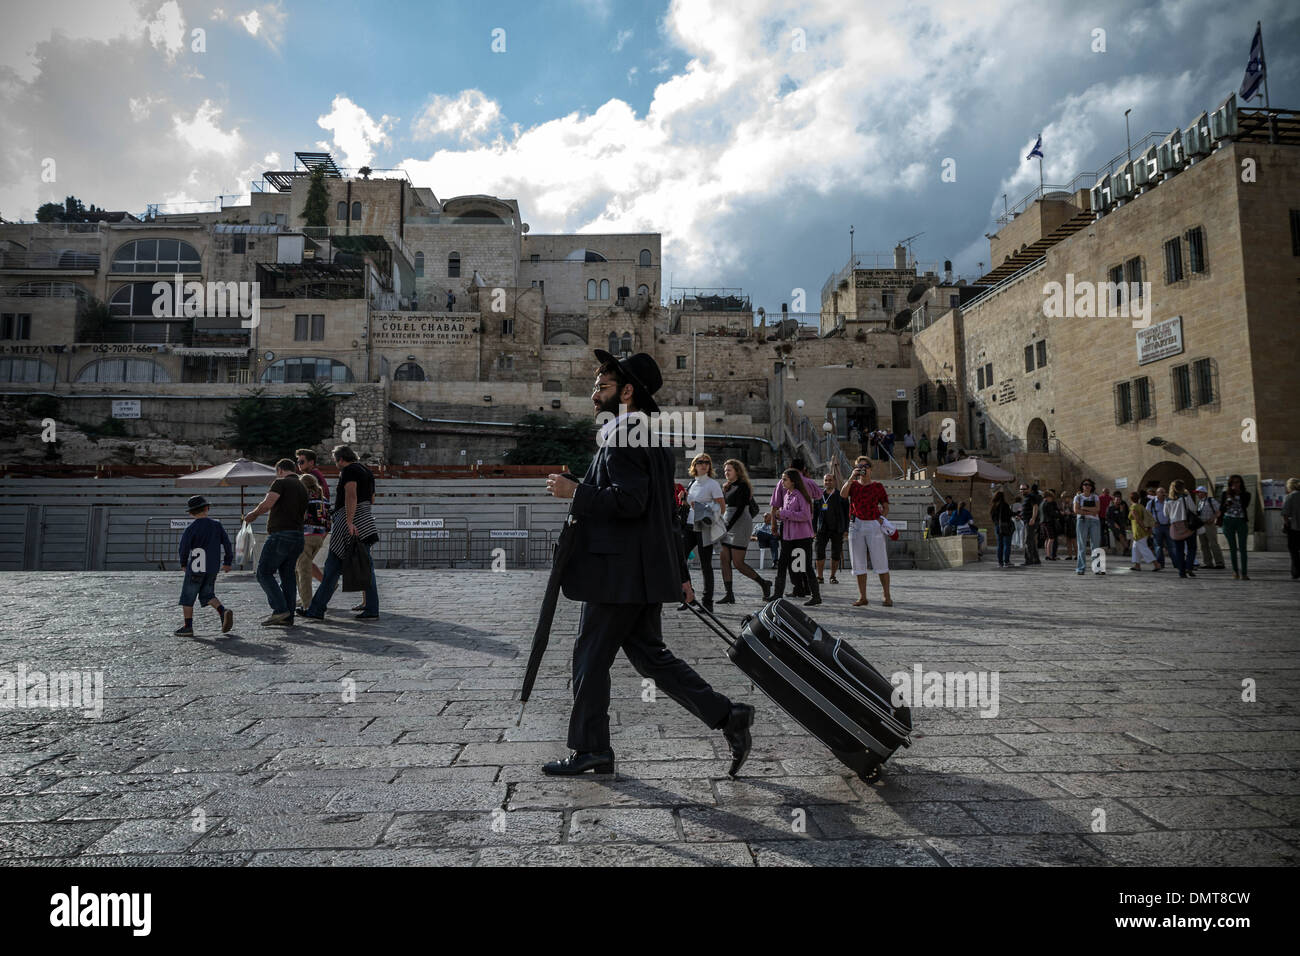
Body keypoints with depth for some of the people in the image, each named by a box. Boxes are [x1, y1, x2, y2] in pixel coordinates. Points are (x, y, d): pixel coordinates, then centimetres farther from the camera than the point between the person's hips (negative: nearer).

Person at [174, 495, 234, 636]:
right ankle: (224, 611, -8)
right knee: (207, 595, 15)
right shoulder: (216, 524, 2)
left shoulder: (191, 528, -8)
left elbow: (183, 548, -7)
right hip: (212, 568, 4)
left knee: (187, 597, 8)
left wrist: (184, 563, 11)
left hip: (195, 568, -4)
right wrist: (227, 562, 13)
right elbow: (227, 543, 3)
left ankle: (188, 627, 10)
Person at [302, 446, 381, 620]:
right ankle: (371, 610, 3)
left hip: (351, 522, -9)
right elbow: (372, 499, 27)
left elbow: (351, 496, -21)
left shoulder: (348, 470, -6)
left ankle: (316, 610, 1)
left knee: (332, 567, -4)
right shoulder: (365, 470, 22)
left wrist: (349, 522, -28)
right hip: (366, 521, 9)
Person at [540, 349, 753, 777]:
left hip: (618, 573, -10)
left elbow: (630, 500, -25)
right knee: (650, 654, 14)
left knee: (591, 658, 4)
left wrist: (575, 491, -15)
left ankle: (590, 749, 17)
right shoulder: (654, 437, 19)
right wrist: (680, 572, 23)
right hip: (648, 570, 10)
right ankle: (727, 716, 11)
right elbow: (664, 511, 20)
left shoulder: (621, 436, -13)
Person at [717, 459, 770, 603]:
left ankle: (764, 583, 10)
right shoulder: (727, 487, 16)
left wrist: (728, 527, -21)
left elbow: (740, 509, -16)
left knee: (738, 563, -8)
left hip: (740, 525, -8)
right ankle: (729, 594, 4)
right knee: (725, 560, 1)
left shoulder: (743, 486, -9)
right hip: (728, 525, 9)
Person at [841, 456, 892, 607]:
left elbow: (886, 507, 9)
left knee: (880, 562, -4)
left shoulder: (878, 486, 7)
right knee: (858, 563, 4)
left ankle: (887, 596, 1)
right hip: (856, 526, 2)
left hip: (874, 525, -2)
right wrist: (852, 477, -15)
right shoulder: (853, 485, 11)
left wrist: (883, 518, -8)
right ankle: (862, 597, 11)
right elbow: (842, 494, -10)